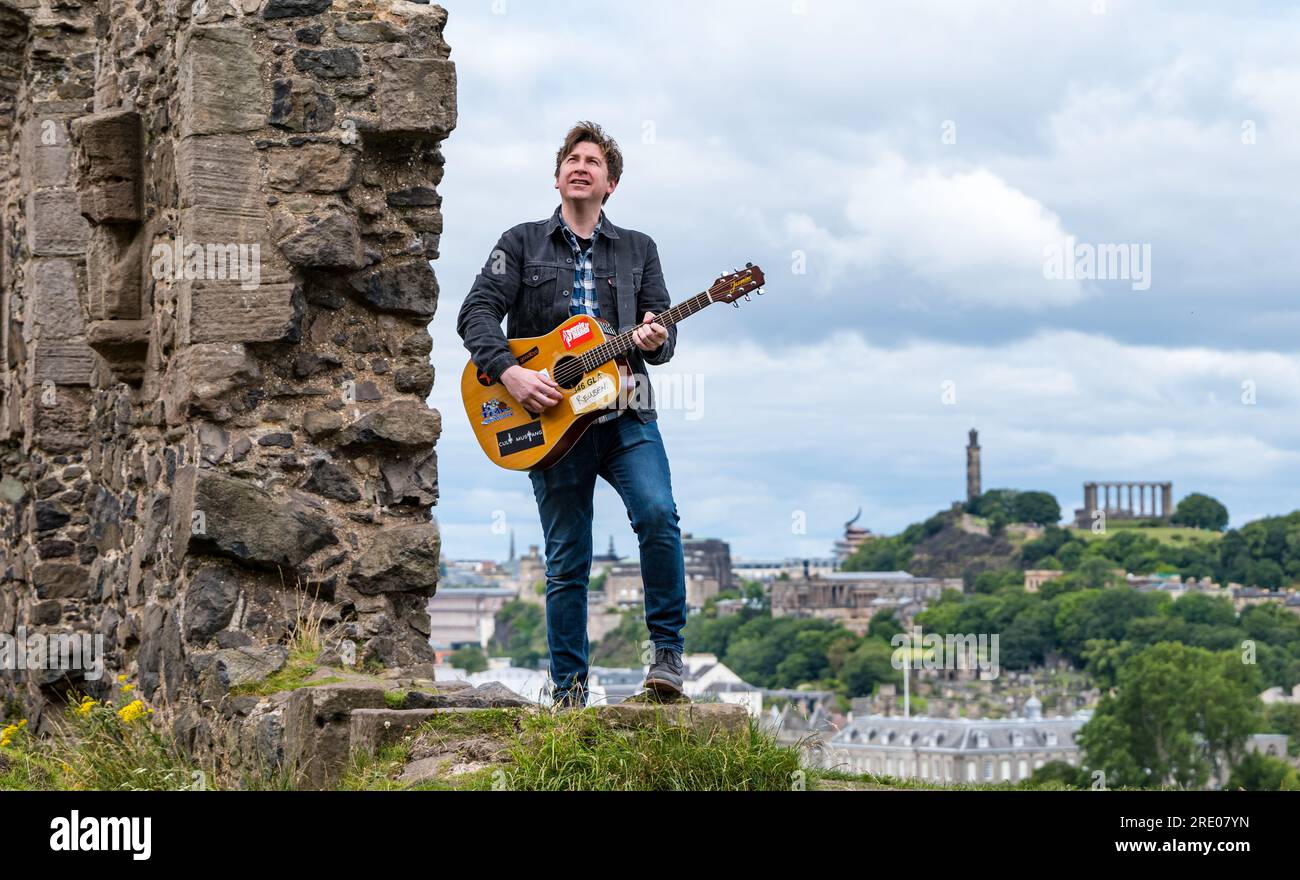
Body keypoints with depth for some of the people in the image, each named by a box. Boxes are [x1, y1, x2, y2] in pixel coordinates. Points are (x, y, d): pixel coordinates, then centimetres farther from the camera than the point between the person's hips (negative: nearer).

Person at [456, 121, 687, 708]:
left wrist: (656, 340, -13)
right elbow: (476, 312, 0)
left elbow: (663, 327, 12)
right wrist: (509, 371, -16)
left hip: (626, 416, 1)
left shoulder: (638, 250, 16)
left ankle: (667, 652, -13)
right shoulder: (523, 243, 10)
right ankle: (568, 687, 10)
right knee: (567, 561, 1)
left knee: (658, 513, -25)